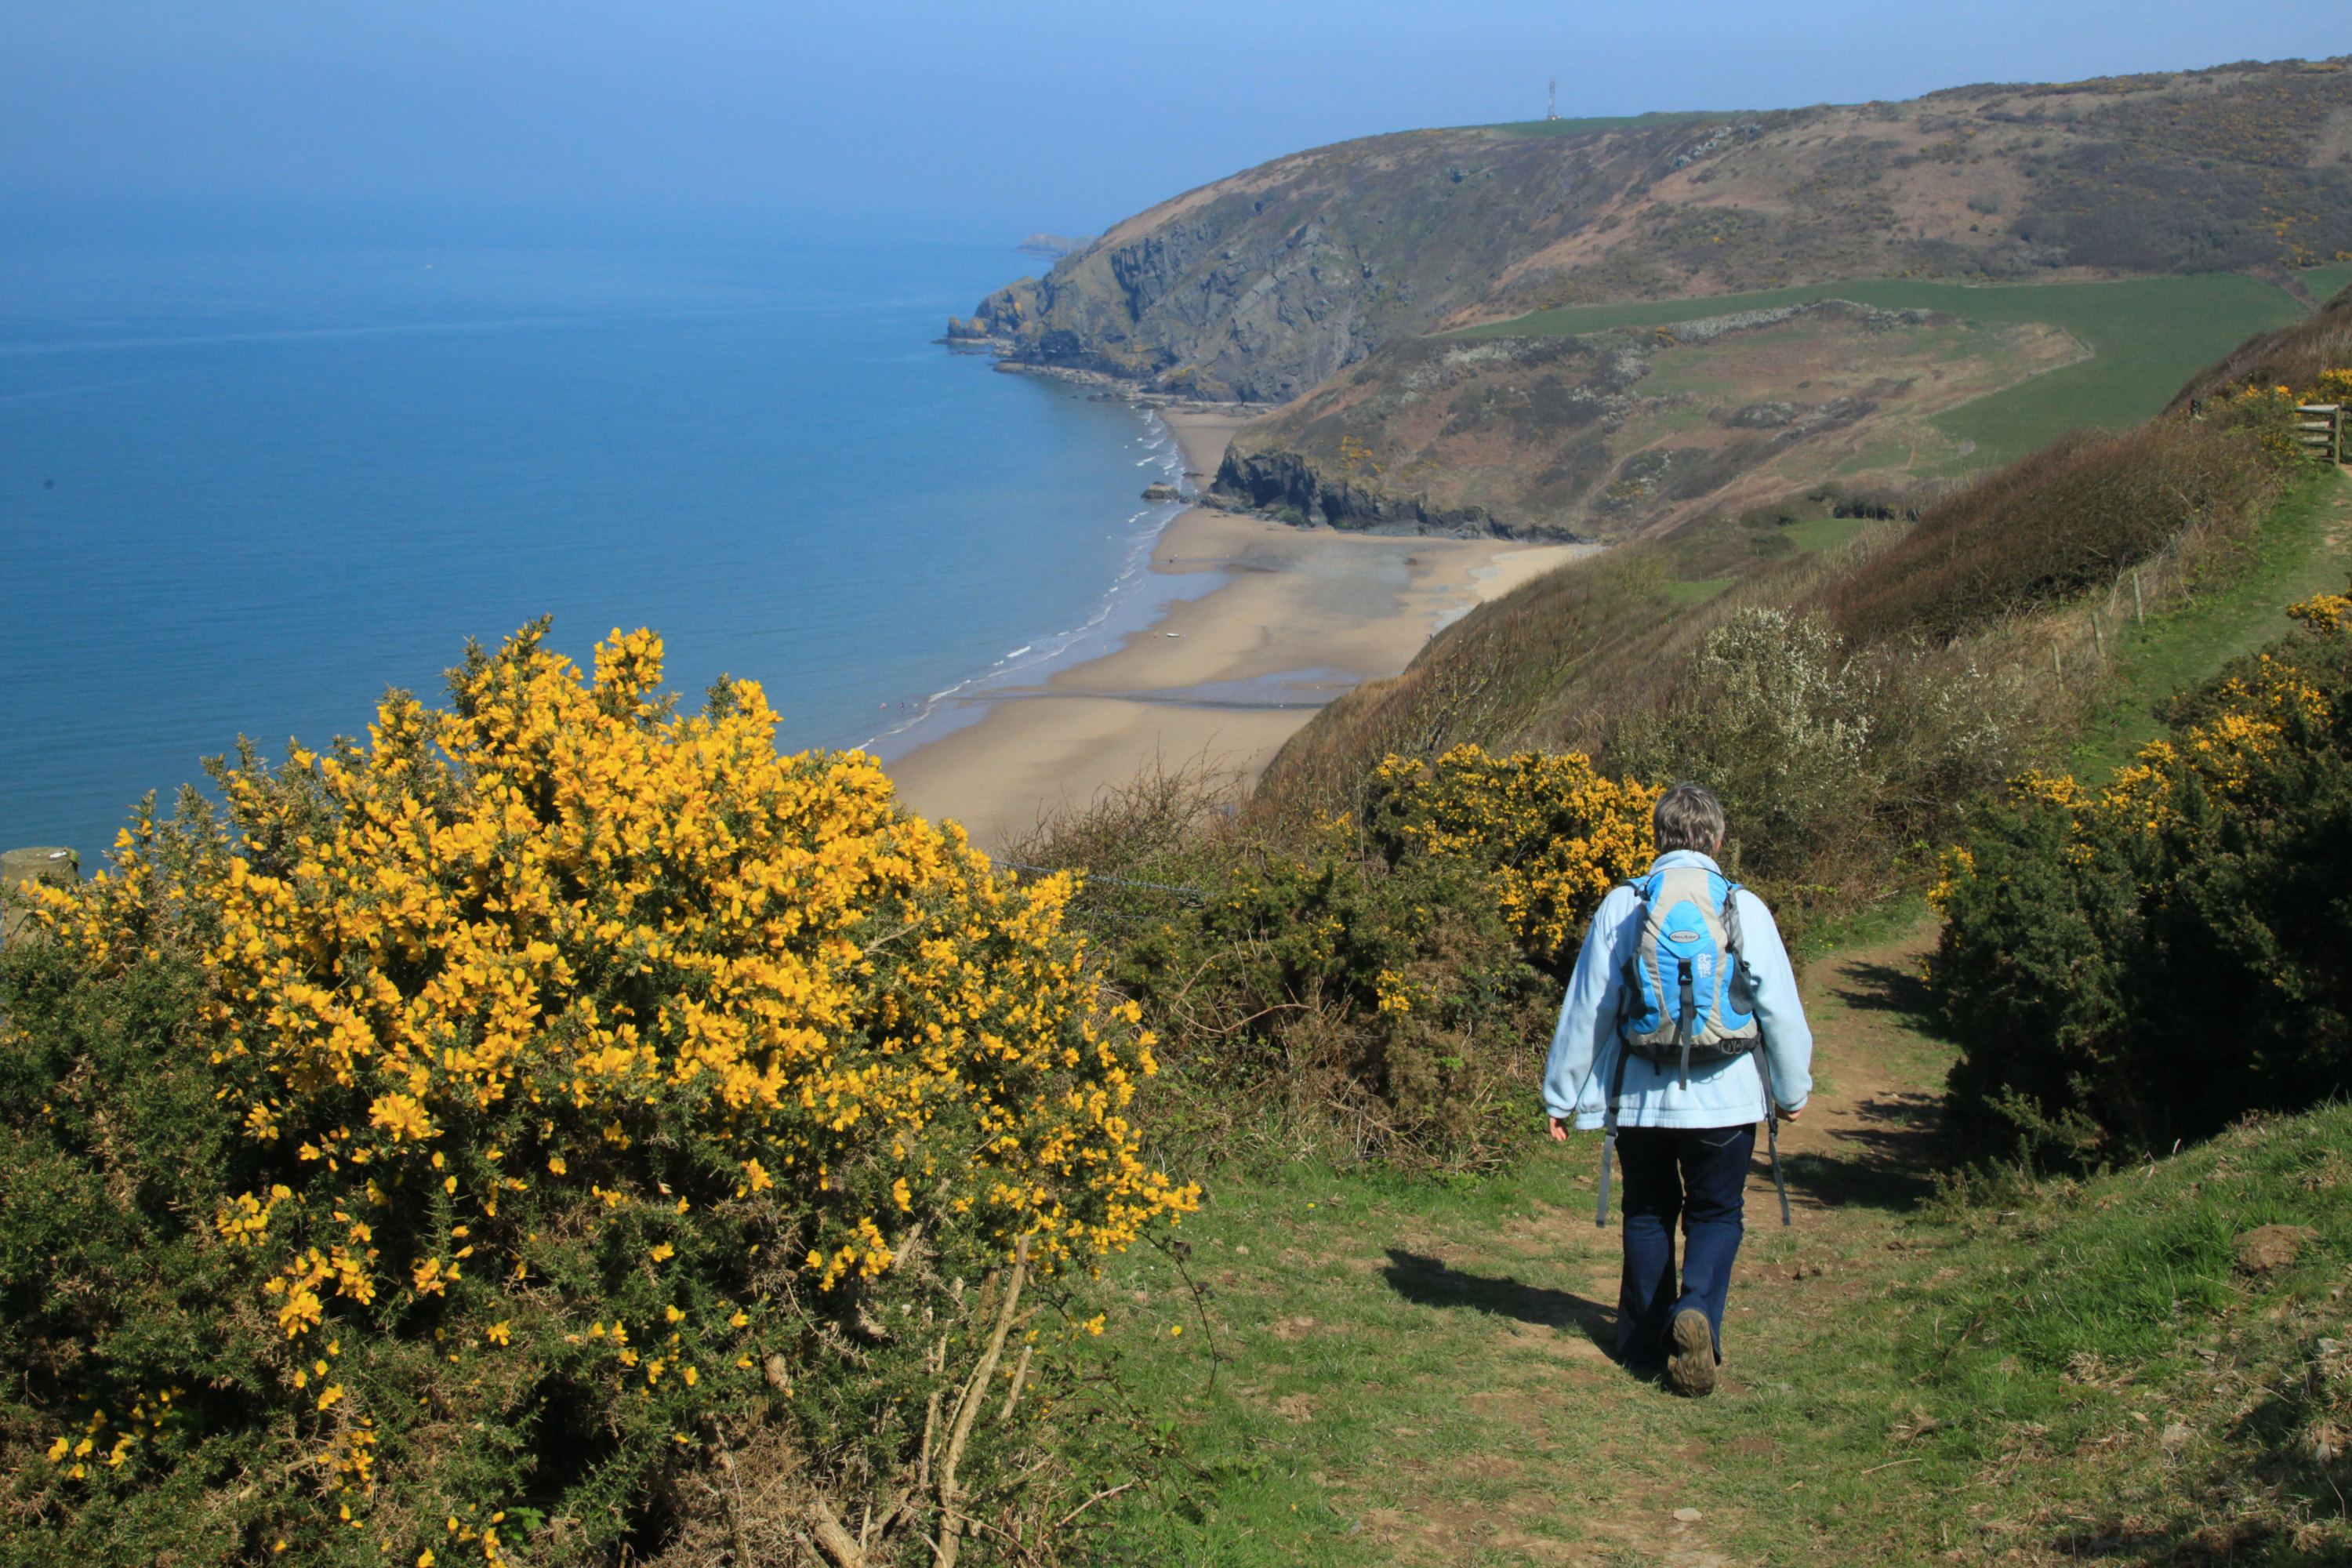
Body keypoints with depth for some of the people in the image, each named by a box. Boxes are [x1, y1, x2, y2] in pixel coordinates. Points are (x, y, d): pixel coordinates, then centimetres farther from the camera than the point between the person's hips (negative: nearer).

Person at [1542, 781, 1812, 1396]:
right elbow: (1780, 1007, -1)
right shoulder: (1744, 908, -5)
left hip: (1640, 1096, 1)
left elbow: (1587, 1007, 1)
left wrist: (1561, 1093, 11)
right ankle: (1698, 1314, -13)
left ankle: (1647, 1344, 21)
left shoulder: (1621, 906, -2)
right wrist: (1793, 1090, 13)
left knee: (1648, 1215, 18)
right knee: (1716, 1214, 13)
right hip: (1723, 1097, -1)